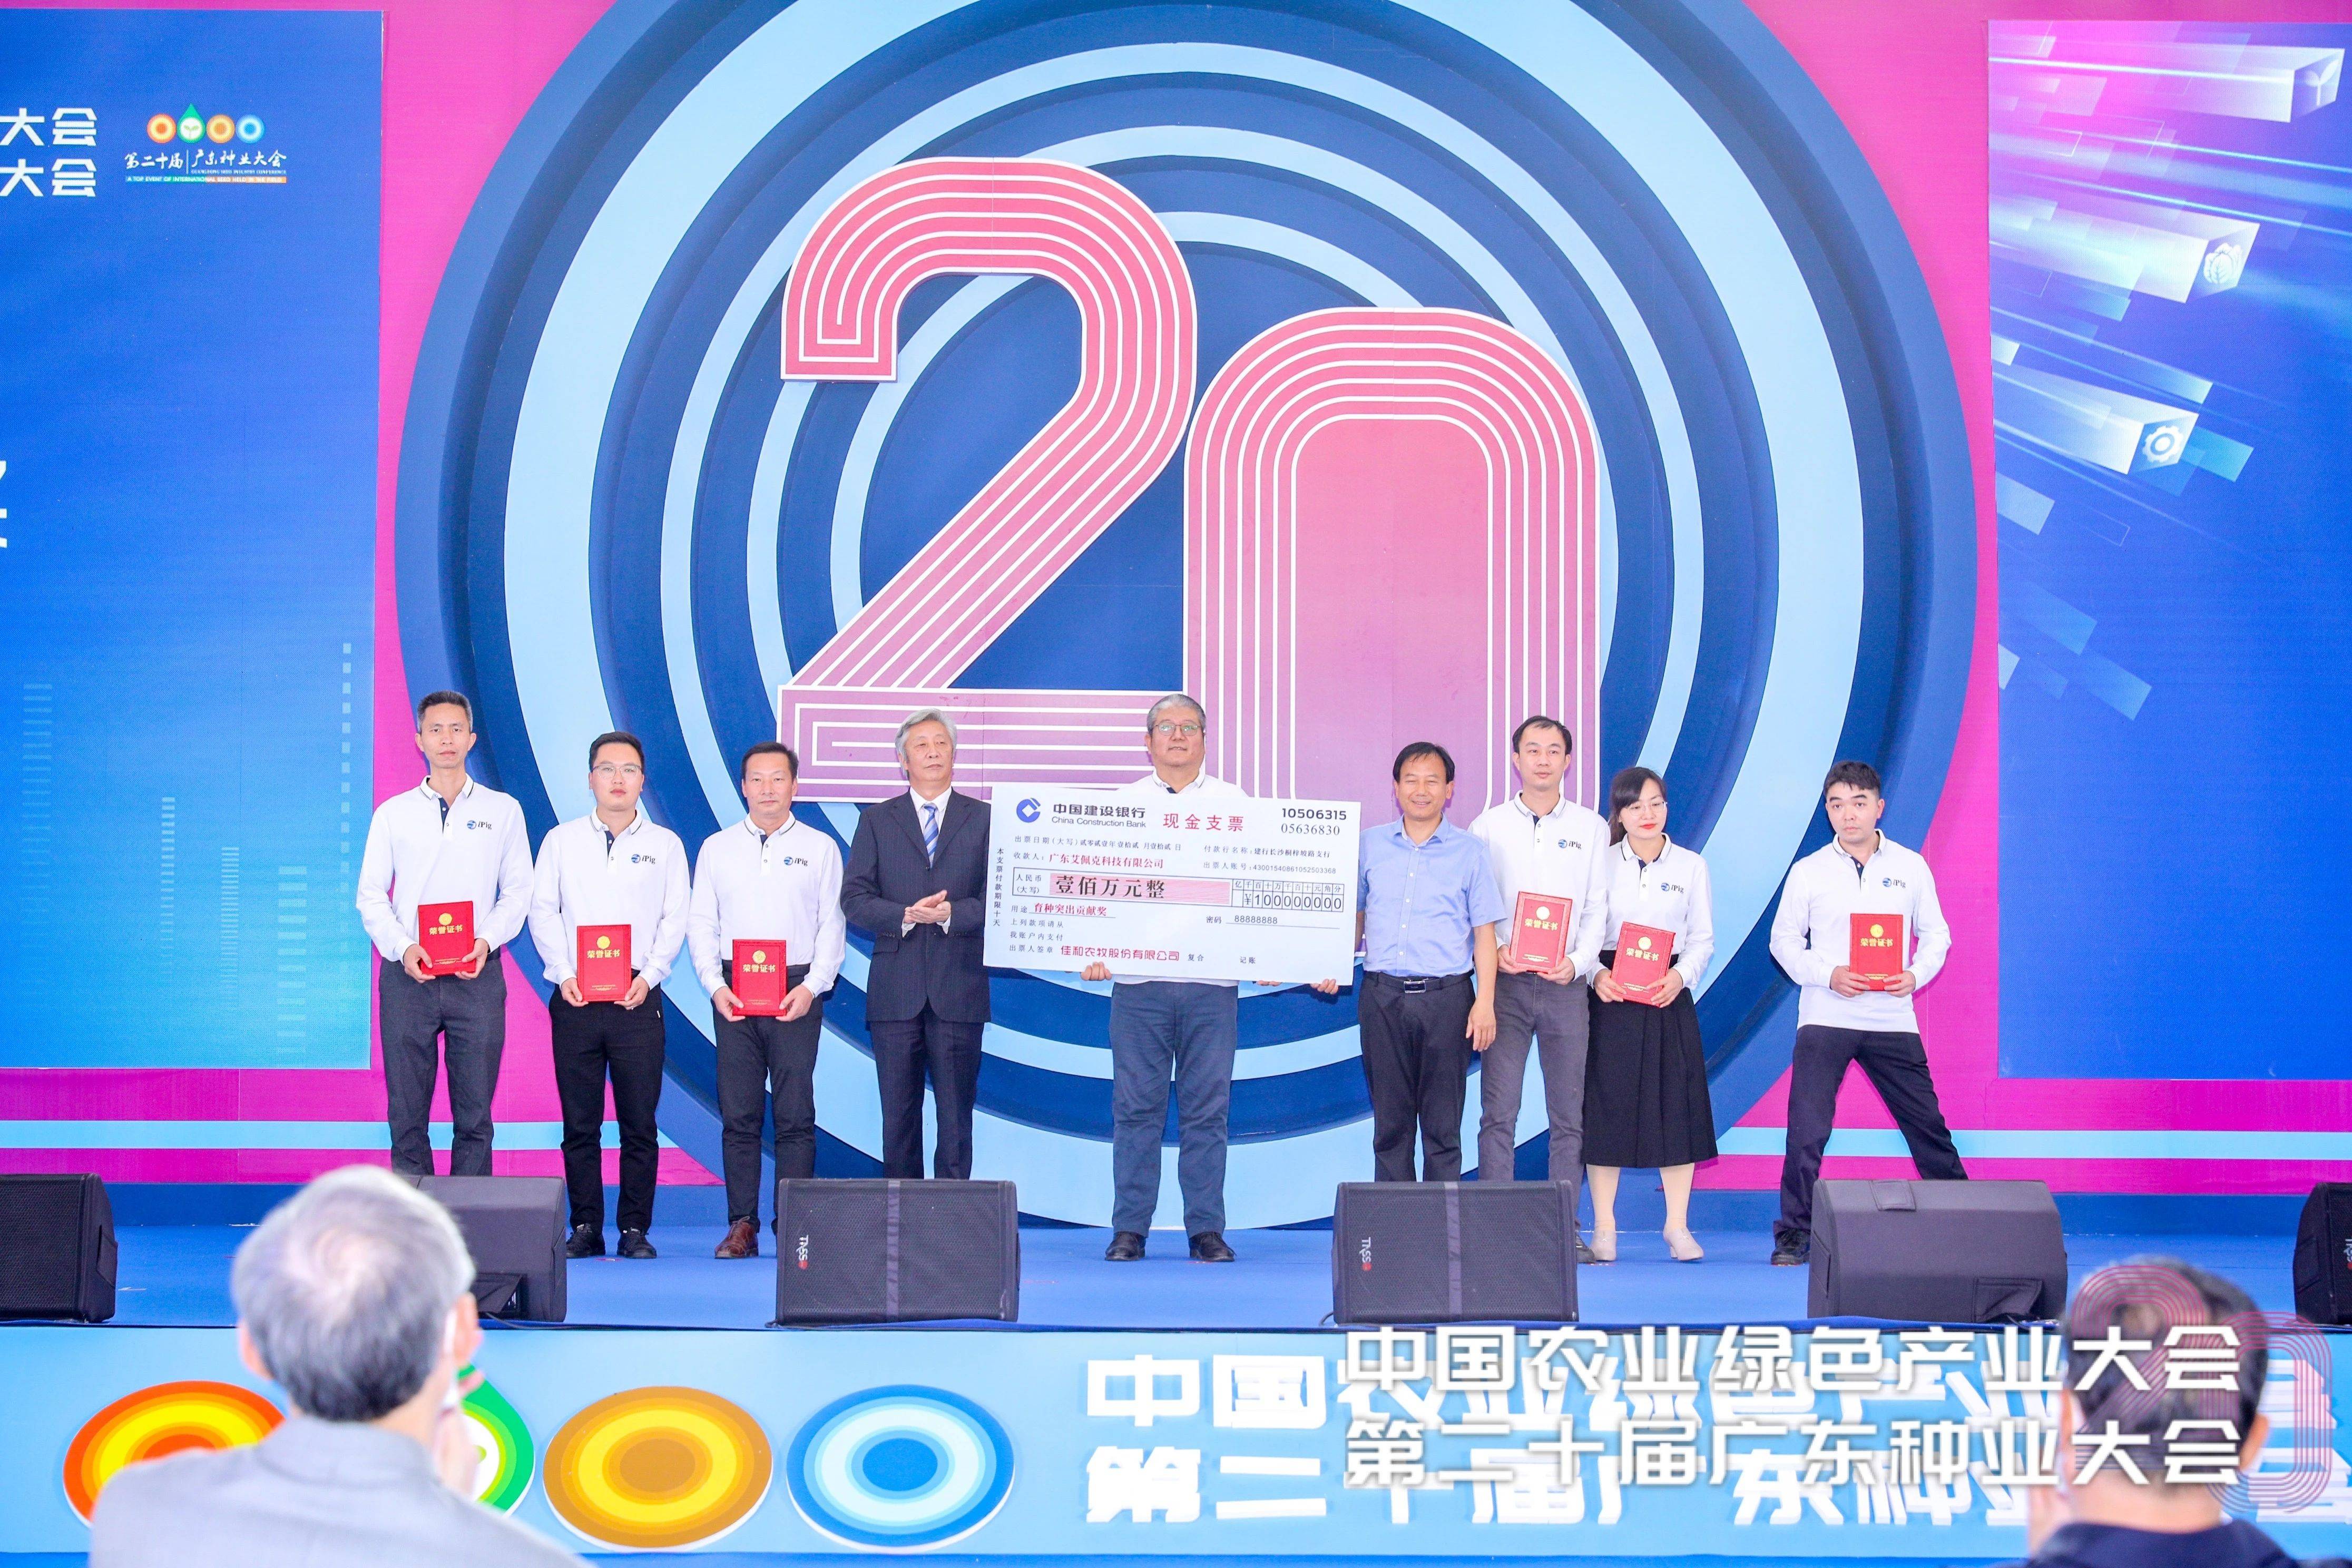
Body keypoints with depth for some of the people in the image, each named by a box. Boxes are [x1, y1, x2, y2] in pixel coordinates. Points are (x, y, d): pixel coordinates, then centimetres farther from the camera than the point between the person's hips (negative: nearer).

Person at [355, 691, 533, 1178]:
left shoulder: (502, 810, 10)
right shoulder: (392, 814, 10)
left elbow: (517, 891, 7)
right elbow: (370, 895, 7)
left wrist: (487, 941, -10)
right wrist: (402, 948, -10)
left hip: (477, 976, 0)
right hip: (407, 975, 1)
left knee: (475, 1115, 0)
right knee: (406, 1113, 1)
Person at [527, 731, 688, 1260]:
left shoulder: (665, 844, 9)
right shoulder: (561, 840, 10)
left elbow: (675, 920, 5)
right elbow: (543, 911, 6)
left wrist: (649, 977, -8)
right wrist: (564, 973, -7)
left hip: (637, 997, 0)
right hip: (575, 998, 1)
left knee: (639, 1122, -2)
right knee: (579, 1122, 2)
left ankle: (635, 1228, 5)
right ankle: (585, 1228, 8)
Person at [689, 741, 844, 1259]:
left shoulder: (820, 849, 8)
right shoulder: (717, 848, 12)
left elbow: (832, 925, 4)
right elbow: (701, 924, 10)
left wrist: (811, 987, -9)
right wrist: (715, 985, -4)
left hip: (797, 993, -2)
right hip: (733, 994, 2)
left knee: (796, 1115, -4)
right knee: (738, 1114, 0)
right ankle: (742, 1226, 3)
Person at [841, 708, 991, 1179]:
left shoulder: (984, 819, 8)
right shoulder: (877, 821, 10)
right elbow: (854, 899, 2)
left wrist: (950, 914, -15)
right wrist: (905, 915, -14)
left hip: (959, 987, -1)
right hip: (896, 992, 1)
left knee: (956, 1115, 1)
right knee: (898, 1114, 4)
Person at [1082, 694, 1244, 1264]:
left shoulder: (1233, 804, 11)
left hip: (1213, 980, 0)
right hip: (1138, 981, 0)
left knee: (1207, 1110, 1)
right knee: (1136, 1108, 1)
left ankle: (1207, 1229, 6)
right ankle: (1129, 1229, 6)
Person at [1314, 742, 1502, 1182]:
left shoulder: (1469, 852, 4)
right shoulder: (1369, 845, 10)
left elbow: (1484, 932, 3)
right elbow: (1355, 918, 17)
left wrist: (1485, 1002, -5)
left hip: (1445, 997, -2)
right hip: (1382, 996, 2)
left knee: (1443, 1127, 1)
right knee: (1390, 1122, 5)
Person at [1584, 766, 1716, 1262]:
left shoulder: (1691, 866, 7)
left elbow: (1703, 938, 5)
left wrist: (1681, 976, -13)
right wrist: (1596, 974, -16)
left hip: (1670, 998, 1)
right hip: (1610, 997, -1)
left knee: (1676, 1106, 0)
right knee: (1606, 1105, -1)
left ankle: (1678, 1226, 8)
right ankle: (1604, 1227, 7)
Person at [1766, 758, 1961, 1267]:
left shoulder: (1910, 868, 7)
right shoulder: (1808, 872, 4)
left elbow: (1936, 934, 11)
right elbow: (1784, 940, 5)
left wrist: (1916, 975, -9)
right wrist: (1828, 975, -11)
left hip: (1892, 1018, 1)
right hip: (1825, 1019, -1)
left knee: (1926, 1124, 5)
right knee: (1807, 1131, -7)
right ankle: (1793, 1235, 1)